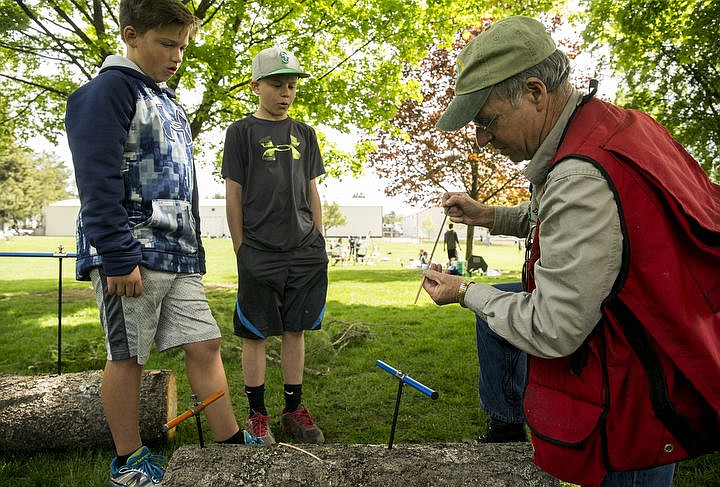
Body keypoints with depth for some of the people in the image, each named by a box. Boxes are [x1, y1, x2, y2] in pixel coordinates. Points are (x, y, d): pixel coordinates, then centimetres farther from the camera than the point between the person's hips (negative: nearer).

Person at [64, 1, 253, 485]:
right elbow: (97, 181, -15)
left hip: (178, 255, 8)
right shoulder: (111, 89, -5)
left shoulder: (169, 103, 21)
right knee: (127, 354, 4)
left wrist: (194, 252, 20)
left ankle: (231, 445, 15)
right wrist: (118, 257, -20)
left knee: (205, 343, 6)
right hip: (130, 255, -8)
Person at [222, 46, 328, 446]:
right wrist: (241, 249, -3)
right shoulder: (242, 132, 1)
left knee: (296, 330, 10)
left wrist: (318, 242, 10)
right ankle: (257, 413, 20)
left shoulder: (304, 134, 13)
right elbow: (234, 195, 0)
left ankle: (294, 409, 23)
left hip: (305, 251, 4)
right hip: (259, 252, -4)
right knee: (256, 334, 4)